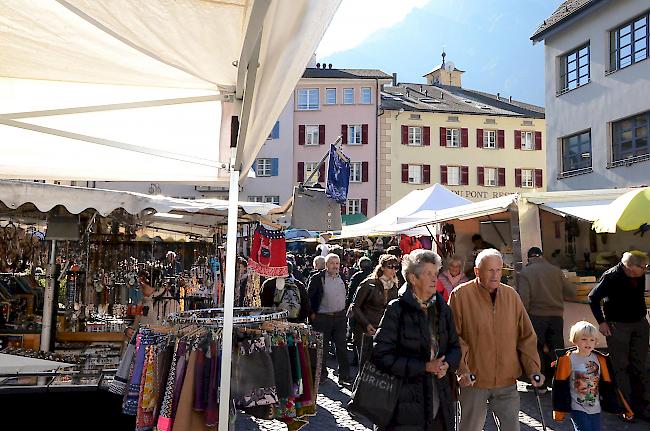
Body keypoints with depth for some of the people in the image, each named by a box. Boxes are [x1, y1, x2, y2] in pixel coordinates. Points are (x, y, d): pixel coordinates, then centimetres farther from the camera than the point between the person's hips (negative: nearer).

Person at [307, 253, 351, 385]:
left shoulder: (343, 278, 8)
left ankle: (344, 376, 11)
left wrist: (346, 310, 13)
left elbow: (348, 295, 19)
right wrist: (312, 313, -6)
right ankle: (321, 374, 23)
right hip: (322, 318, -3)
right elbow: (309, 297, -4)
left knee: (342, 347, 4)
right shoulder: (317, 278, -7)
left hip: (340, 317, 3)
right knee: (322, 347, 8)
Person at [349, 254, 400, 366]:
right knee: (365, 364, 2)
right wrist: (366, 324, -13)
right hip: (365, 332, -4)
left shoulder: (394, 286, 7)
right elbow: (355, 306, -5)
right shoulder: (369, 284, -8)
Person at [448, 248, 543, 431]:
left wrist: (533, 369, 3)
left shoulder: (511, 295, 6)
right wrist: (461, 369, -19)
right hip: (473, 380, -3)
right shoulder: (460, 295, -8)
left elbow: (527, 337, 10)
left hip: (507, 381, 4)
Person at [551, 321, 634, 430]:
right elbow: (560, 386, -7)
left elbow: (609, 385, 9)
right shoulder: (568, 359, -11)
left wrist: (624, 408, 10)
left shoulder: (599, 359, 2)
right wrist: (559, 411, -8)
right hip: (578, 409, -4)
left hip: (595, 408, 5)